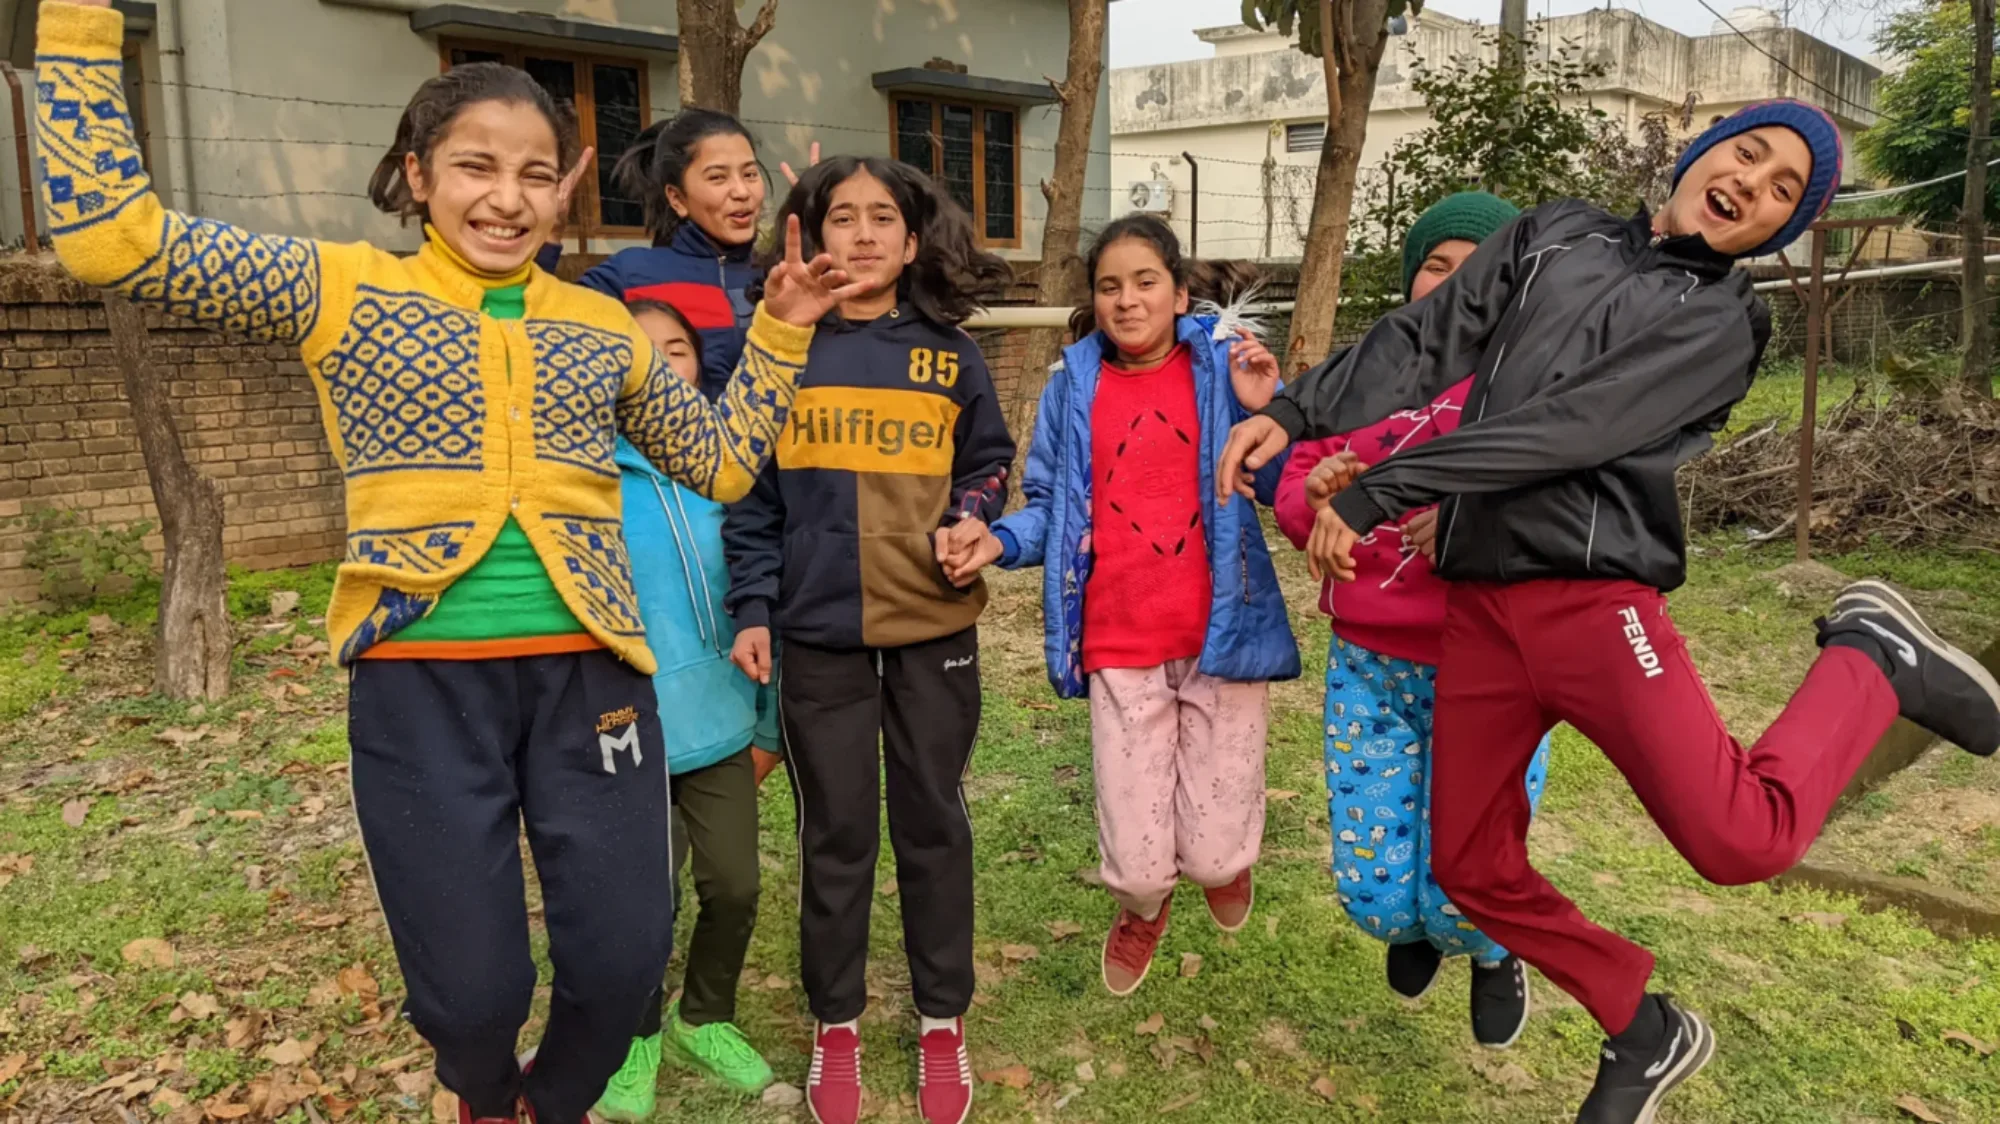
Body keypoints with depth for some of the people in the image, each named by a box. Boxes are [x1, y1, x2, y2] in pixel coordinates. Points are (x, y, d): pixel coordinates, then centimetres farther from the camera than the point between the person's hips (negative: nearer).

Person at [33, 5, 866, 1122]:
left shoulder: (606, 329, 11)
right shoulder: (342, 288, 3)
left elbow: (723, 462, 16)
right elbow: (109, 232, -5)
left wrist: (779, 329, 10)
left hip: (587, 670, 3)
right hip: (422, 681, -2)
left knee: (624, 958, 4)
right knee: (469, 988, 4)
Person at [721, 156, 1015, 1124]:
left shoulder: (951, 356, 3)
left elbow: (989, 465, 13)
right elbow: (750, 492, 3)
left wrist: (970, 516, -8)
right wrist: (752, 609, -3)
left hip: (935, 631, 1)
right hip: (819, 635, 0)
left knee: (932, 824, 11)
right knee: (835, 832, 10)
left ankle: (942, 1021, 28)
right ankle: (836, 1024, 29)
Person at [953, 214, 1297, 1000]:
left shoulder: (1222, 363, -3)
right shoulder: (1075, 384, 2)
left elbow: (1282, 490, -2)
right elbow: (1050, 508, 7)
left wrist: (1264, 412, -19)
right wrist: (998, 542, -12)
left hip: (1222, 636, -1)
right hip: (1120, 649, 1)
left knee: (1216, 859, 4)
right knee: (1137, 866, 4)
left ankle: (1222, 860, 45)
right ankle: (1142, 909, 43)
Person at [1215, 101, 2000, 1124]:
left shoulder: (1721, 320, 3)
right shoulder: (1555, 235, 17)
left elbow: (1563, 430, -10)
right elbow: (1420, 344, 10)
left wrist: (1375, 494, -15)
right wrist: (1293, 417, -3)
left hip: (1592, 593, -4)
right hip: (1480, 605, 4)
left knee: (1739, 840, -22)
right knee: (1472, 869, 8)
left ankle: (1871, 659, 7)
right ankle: (1645, 1034, 30)